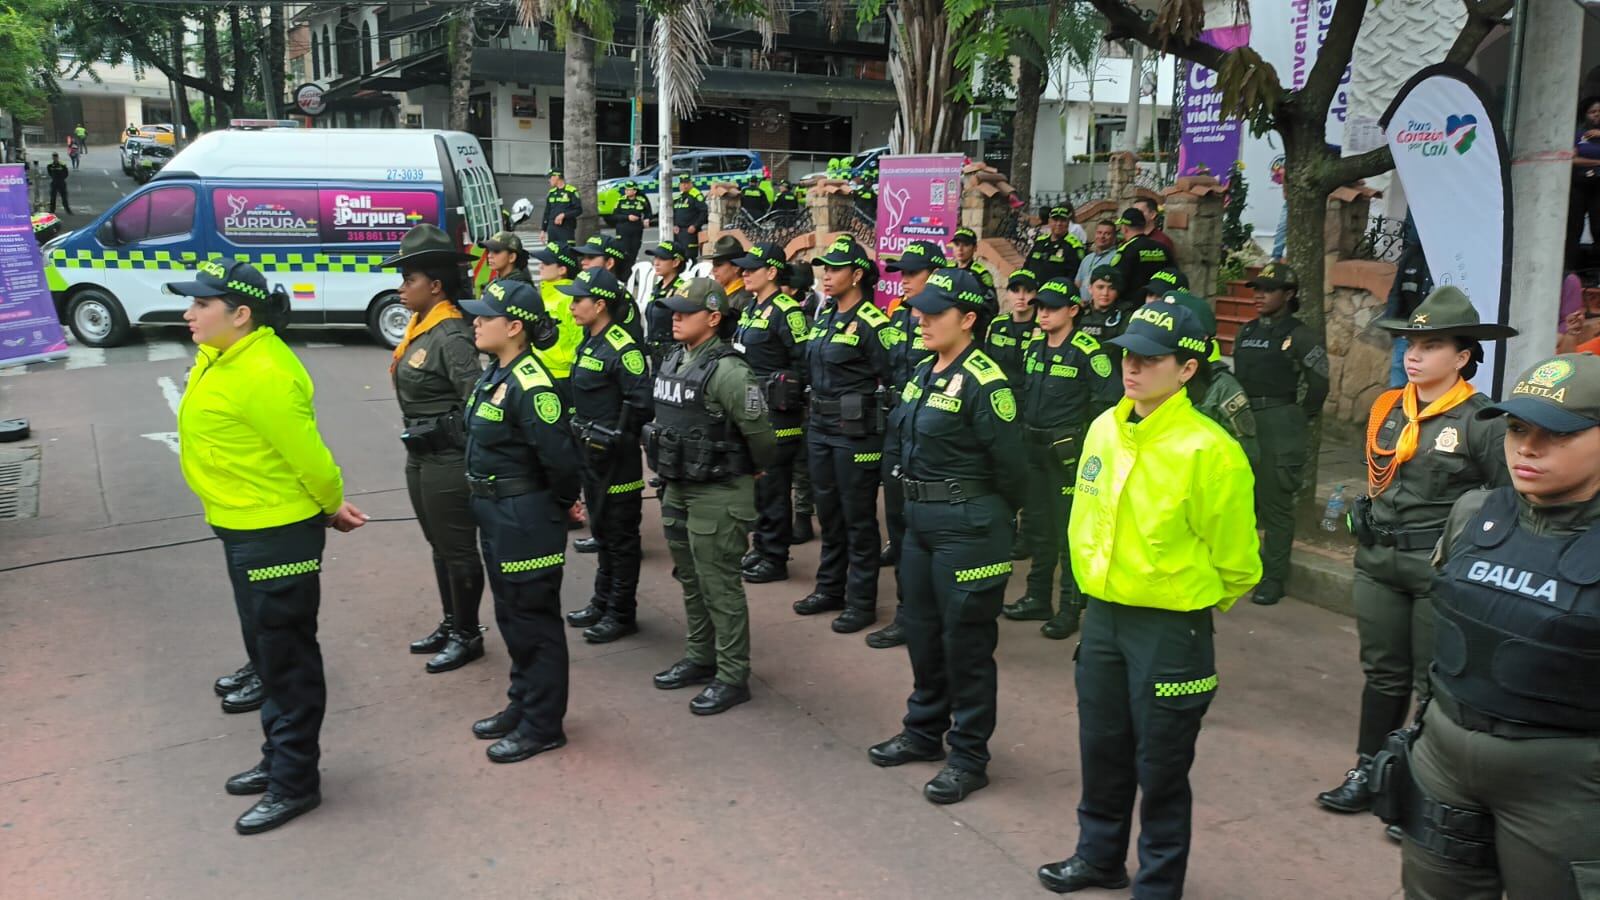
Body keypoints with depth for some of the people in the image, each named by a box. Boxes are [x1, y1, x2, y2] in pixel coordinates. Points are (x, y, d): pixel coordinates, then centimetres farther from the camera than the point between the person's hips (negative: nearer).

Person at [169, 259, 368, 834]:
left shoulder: (264, 375, -26)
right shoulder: (221, 357, 6)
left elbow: (306, 453, -22)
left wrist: (333, 506, -6)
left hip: (277, 534, -10)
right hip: (243, 529, 10)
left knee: (286, 657, 3)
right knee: (266, 650, 21)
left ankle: (295, 782, 17)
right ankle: (279, 758, 38)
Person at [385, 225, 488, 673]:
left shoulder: (452, 336, -20)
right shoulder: (419, 328, 9)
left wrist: (472, 461, -19)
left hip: (449, 460, -10)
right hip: (419, 456, 10)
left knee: (458, 549, 3)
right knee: (439, 546, 19)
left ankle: (468, 635, 17)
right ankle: (450, 624, 33)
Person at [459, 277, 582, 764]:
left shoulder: (530, 386, -23)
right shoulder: (495, 373, 7)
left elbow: (560, 457, -26)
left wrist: (560, 503, -10)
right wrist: (487, 497, 15)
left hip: (526, 519, -10)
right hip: (496, 514, 10)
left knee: (534, 620, 3)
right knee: (511, 615, 20)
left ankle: (542, 726, 16)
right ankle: (522, 704, 35)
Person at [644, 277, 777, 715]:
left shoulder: (728, 371, -20)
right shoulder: (673, 362, 6)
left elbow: (759, 433, -17)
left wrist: (748, 474, -1)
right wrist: (668, 476, 18)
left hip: (717, 496, -9)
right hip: (677, 489, 9)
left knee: (719, 587, 0)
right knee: (691, 581, 19)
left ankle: (733, 677, 11)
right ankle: (699, 659, 34)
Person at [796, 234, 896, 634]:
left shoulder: (872, 324, -14)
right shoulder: (823, 316, 10)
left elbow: (892, 381, -14)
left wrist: (873, 421, -12)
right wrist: (816, 412, 15)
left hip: (855, 432, -8)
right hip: (820, 426, 8)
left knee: (858, 518, 2)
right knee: (828, 512, 17)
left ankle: (862, 601, 12)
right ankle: (830, 588, 30)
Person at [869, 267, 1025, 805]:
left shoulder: (984, 382, -18)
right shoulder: (922, 373, 9)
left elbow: (1009, 465, -15)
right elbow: (899, 441, 18)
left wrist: (993, 518, -2)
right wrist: (912, 496, 15)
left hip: (967, 527, -9)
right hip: (919, 519, 9)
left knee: (965, 641, 2)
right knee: (920, 629, 19)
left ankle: (969, 757, 15)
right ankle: (924, 731, 36)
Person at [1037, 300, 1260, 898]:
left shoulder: (1208, 451, -19)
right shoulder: (1103, 429, 1)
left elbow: (1235, 561, -9)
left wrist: (1192, 607, 5)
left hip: (1170, 629, -6)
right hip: (1101, 616, 6)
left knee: (1159, 767, 8)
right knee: (1101, 748, 20)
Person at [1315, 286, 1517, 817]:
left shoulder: (1483, 422, -12)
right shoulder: (1387, 409, 6)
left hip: (1441, 572, -5)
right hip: (1377, 563, 6)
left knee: (1435, 686, 6)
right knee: (1382, 674, 17)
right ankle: (1368, 773, 29)